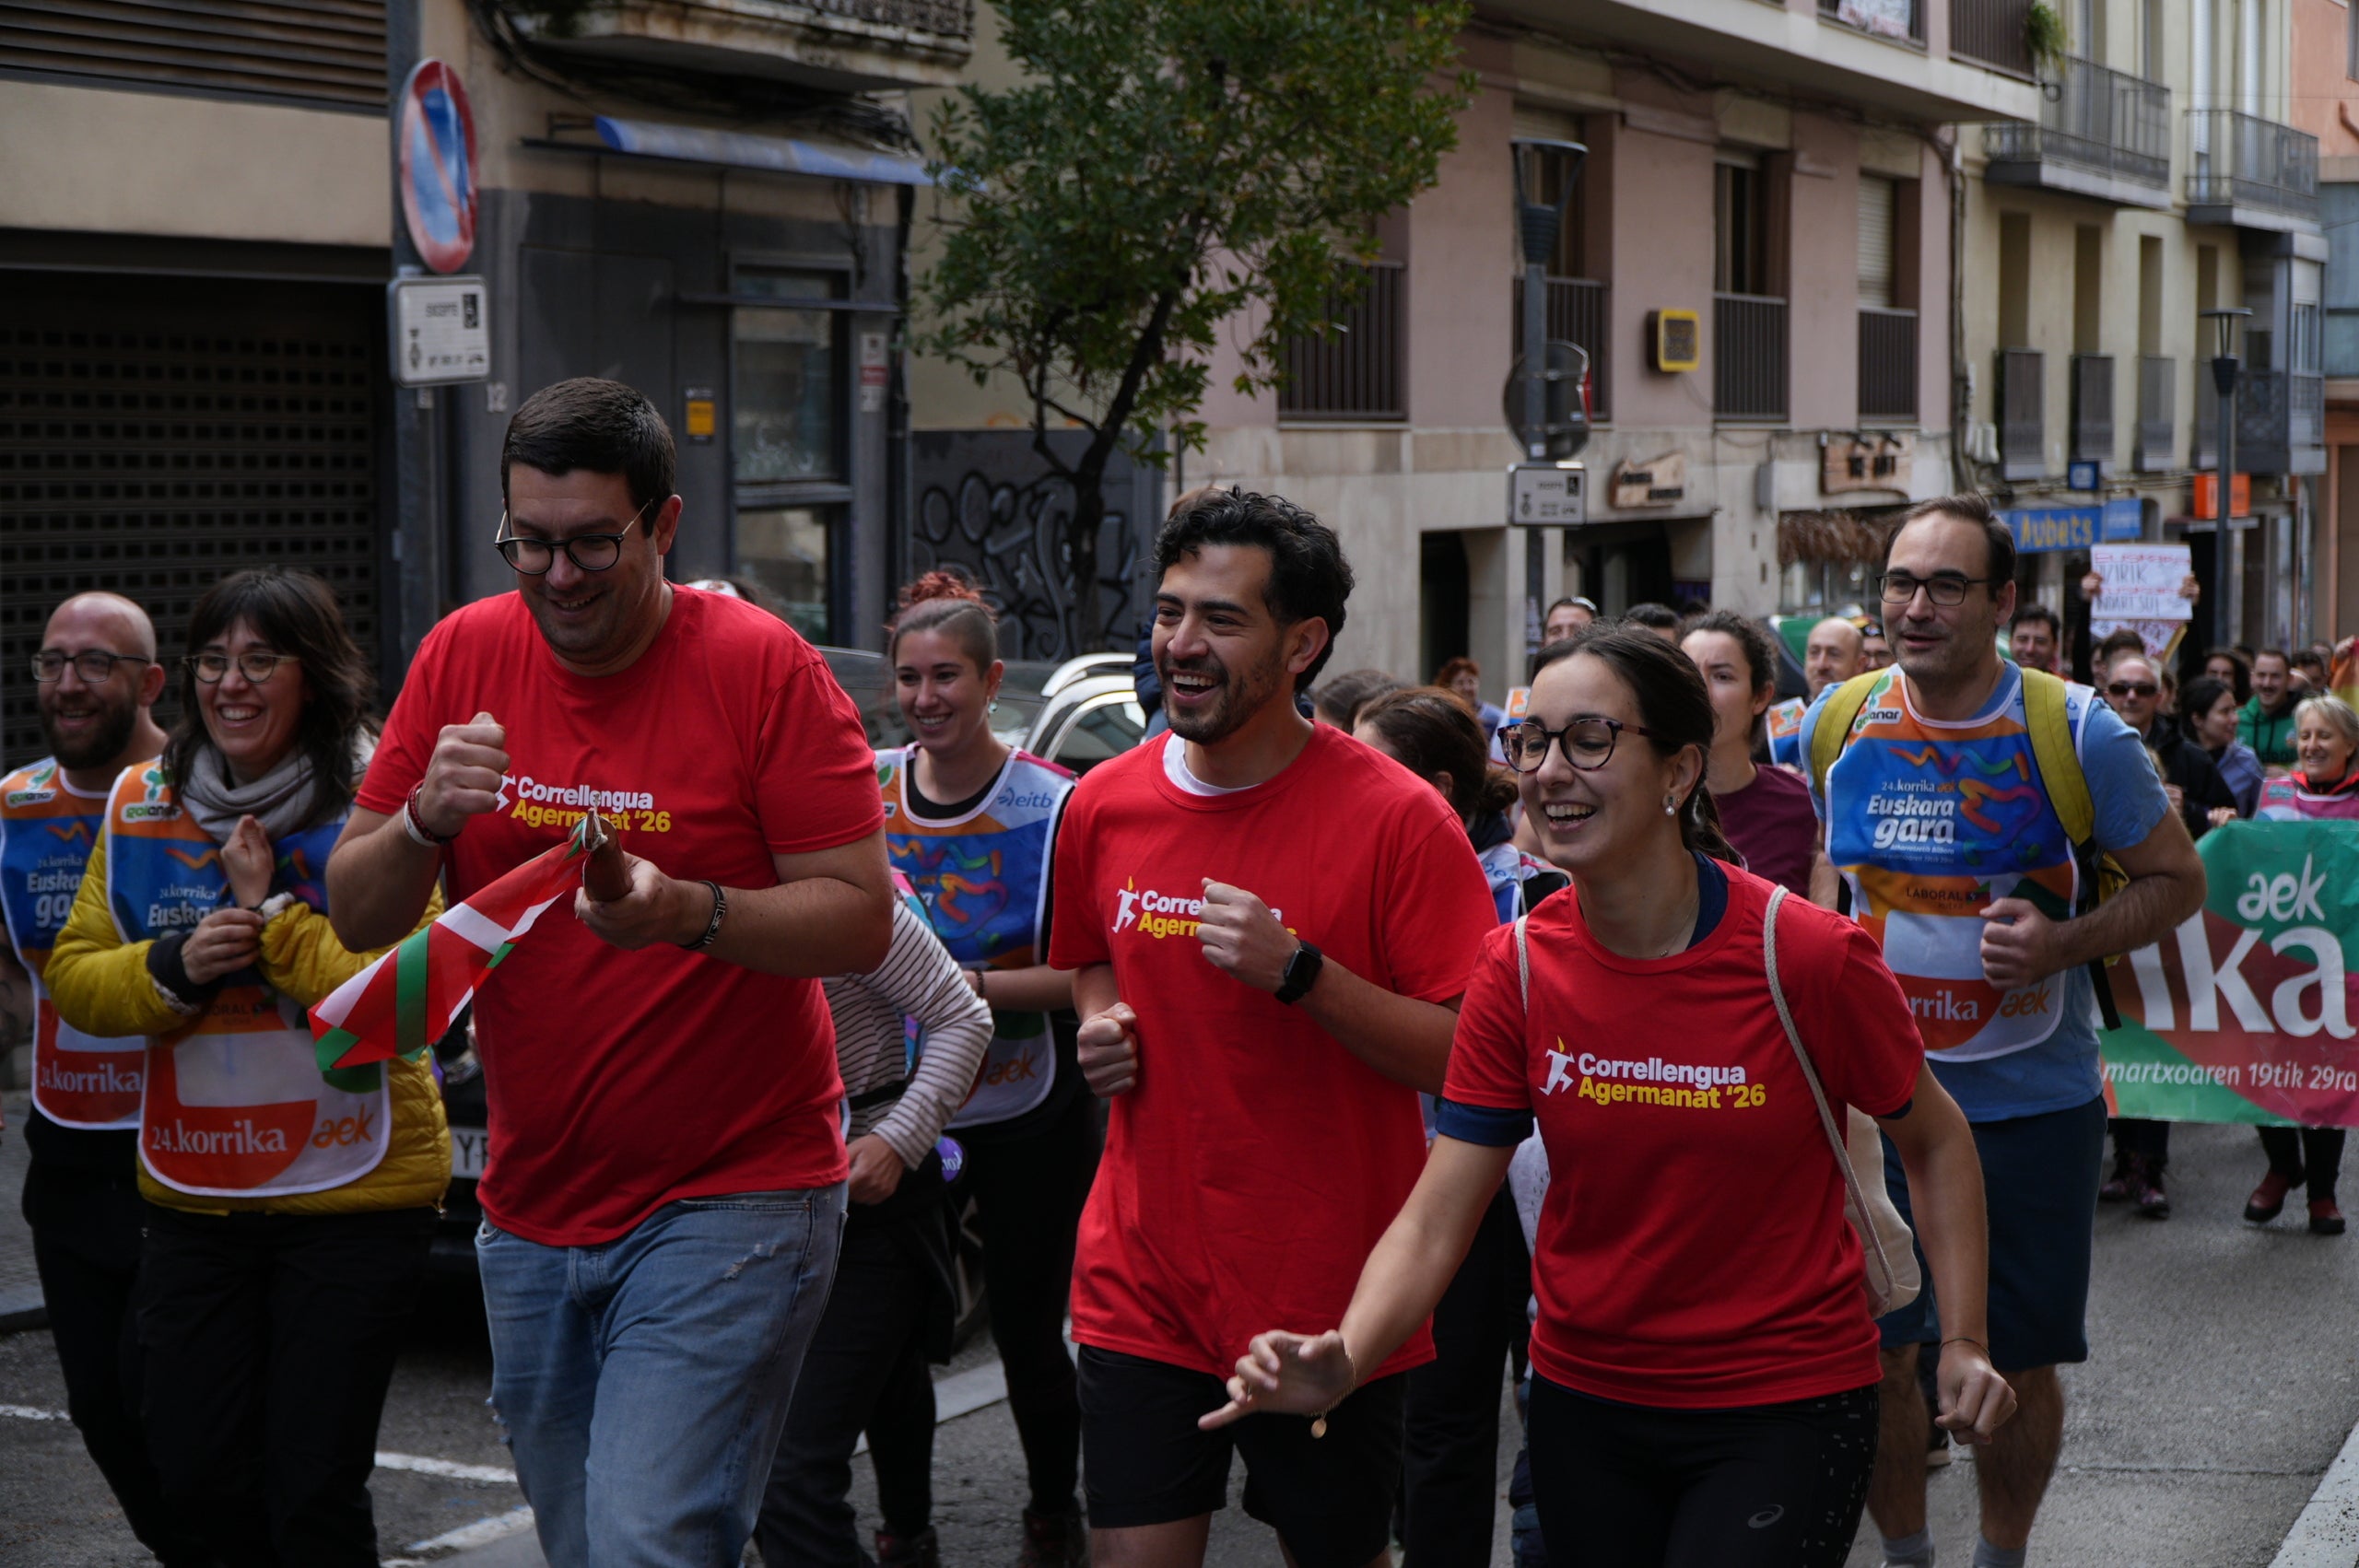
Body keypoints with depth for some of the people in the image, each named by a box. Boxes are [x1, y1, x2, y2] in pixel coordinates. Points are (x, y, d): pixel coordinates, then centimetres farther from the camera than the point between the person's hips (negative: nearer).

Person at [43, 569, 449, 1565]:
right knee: (195, 1475, 11)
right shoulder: (141, 805, 5)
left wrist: (272, 908, -20)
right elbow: (73, 978, 6)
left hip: (354, 1195, -5)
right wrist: (172, 967, -12)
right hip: (194, 1197, 5)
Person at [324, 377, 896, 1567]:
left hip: (731, 1198, -5)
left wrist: (689, 912, -29)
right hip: (532, 1206, 5)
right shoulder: (462, 657, 3)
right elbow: (355, 914, 4)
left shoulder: (761, 667, -10)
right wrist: (425, 817, -17)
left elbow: (861, 921, -13)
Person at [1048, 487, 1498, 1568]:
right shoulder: (1104, 807, 3)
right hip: (1144, 1285, 3)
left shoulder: (1396, 819, -11)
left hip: (1331, 1301, -3)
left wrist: (1299, 973, -24)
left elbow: (1467, 1061, -13)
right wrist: (1100, 1025, 2)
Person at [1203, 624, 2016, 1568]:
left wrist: (1963, 1340, -7)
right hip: (1585, 1404, 4)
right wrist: (1341, 1362, -26)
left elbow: (1933, 1141, 2)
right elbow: (1435, 1220, -8)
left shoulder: (1809, 957, -15)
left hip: (1784, 1414, -3)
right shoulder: (1517, 969, -7)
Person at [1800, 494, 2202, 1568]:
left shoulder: (2076, 730, -10)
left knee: (2020, 1363, 9)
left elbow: (2176, 880, -2)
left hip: (2033, 1103, -2)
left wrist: (2064, 943, -18)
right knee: (1871, 1353, 6)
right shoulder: (1836, 724, -2)